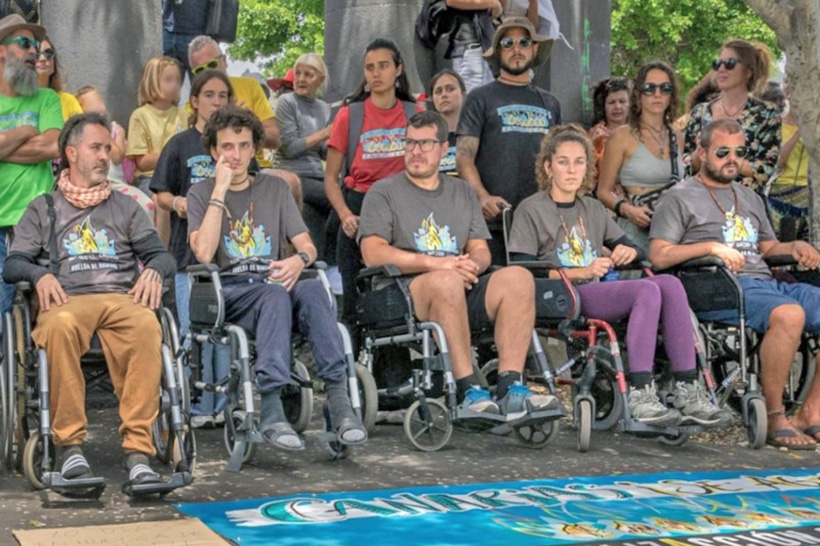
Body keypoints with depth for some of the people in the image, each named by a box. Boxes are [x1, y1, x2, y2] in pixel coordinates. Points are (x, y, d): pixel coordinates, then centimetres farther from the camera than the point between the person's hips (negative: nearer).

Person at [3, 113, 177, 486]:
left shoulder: (125, 207, 30)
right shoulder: (43, 209, 25)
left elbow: (161, 255, 20)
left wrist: (153, 271, -5)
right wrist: (40, 275, -9)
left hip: (121, 298, 1)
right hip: (67, 300, -1)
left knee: (147, 326, -37)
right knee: (60, 326, -40)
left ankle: (138, 451, -41)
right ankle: (70, 447, -34)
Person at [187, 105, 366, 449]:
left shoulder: (275, 188, 20)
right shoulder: (201, 194, 11)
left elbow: (307, 245, 12)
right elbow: (203, 253, -7)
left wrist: (299, 260, -14)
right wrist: (220, 191, -6)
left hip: (273, 285, 3)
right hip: (227, 292, -3)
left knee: (313, 289, -33)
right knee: (276, 295, -37)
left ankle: (338, 396, -43)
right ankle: (271, 408, -48)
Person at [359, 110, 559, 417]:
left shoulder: (463, 192, 27)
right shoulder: (384, 192, 12)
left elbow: (481, 250, 18)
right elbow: (373, 253, -3)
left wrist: (474, 263, -8)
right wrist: (434, 262, -14)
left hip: (465, 290, 5)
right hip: (407, 289, -4)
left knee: (518, 277, -24)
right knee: (446, 281, -39)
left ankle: (511, 386, -32)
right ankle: (467, 390, -40)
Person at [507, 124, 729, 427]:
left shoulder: (594, 209, 27)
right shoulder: (531, 209, 6)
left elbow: (632, 247, 29)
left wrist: (628, 251, 3)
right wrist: (582, 272, -15)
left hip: (599, 292, 6)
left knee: (669, 283, -23)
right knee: (647, 290, -30)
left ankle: (688, 391, -29)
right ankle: (639, 396, -38)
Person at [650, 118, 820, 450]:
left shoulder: (750, 198, 29)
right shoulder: (681, 198, 7)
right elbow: (658, 256, -4)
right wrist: (711, 248, -14)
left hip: (766, 283, 8)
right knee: (789, 314, -35)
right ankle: (774, 419, -24)